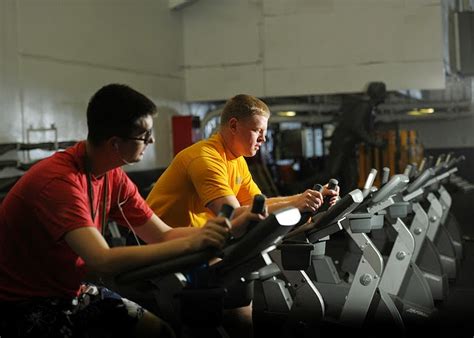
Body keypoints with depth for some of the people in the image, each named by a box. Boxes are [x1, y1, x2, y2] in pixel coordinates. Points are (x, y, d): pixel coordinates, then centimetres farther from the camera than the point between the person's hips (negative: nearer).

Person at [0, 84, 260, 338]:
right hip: (24, 304, -8)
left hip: (71, 292, 8)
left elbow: (163, 235, 0)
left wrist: (225, 230, -15)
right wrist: (191, 243, -38)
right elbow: (104, 261, -39)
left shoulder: (113, 176, -1)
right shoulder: (59, 181, -29)